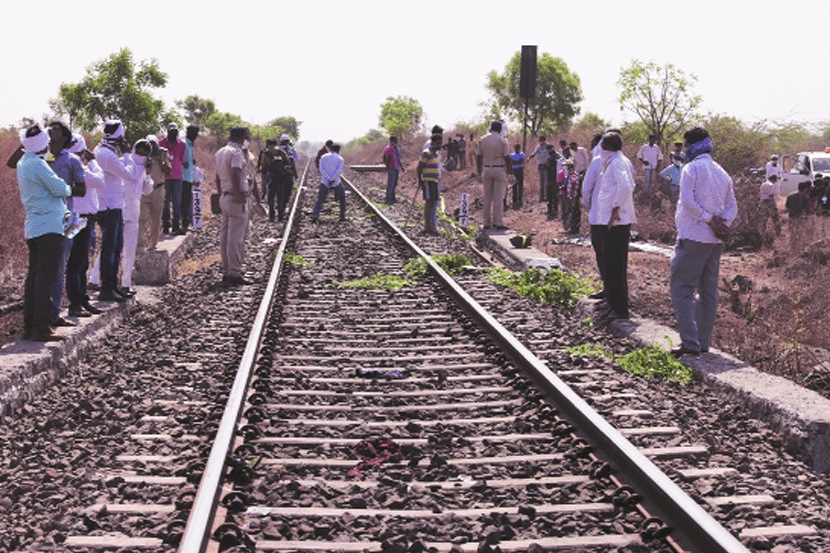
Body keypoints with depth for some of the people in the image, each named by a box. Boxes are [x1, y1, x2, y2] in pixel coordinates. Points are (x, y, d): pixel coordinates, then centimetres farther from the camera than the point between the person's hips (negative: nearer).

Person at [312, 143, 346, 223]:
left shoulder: (323, 157, 8)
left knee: (320, 200, -4)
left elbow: (321, 170, -4)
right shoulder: (340, 158, 1)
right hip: (336, 183, -1)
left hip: (324, 182, 1)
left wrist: (329, 179, -11)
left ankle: (315, 215, -23)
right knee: (342, 198, 21)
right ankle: (342, 216, 19)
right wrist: (332, 180, -16)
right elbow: (339, 171, -13)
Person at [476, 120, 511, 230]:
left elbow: (479, 158, 6)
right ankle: (498, 222, -4)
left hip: (487, 170, 4)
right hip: (500, 170, -3)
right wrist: (509, 173, -2)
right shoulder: (502, 141, -7)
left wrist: (479, 173, 12)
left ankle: (487, 222, 7)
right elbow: (507, 158, -7)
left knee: (487, 197, 8)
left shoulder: (482, 140, 5)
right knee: (498, 197, -3)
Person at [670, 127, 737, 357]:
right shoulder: (722, 173, 15)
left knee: (682, 289, -5)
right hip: (715, 242, 8)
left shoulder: (692, 169, -8)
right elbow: (732, 208, 12)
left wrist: (709, 218, -13)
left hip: (693, 238, -8)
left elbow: (688, 201, -20)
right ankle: (703, 342, 15)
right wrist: (721, 223, -3)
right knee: (708, 291, 11)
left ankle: (690, 342, -14)